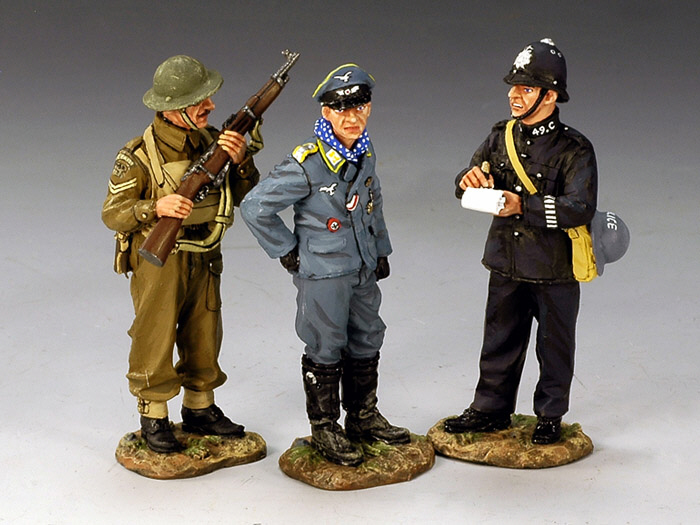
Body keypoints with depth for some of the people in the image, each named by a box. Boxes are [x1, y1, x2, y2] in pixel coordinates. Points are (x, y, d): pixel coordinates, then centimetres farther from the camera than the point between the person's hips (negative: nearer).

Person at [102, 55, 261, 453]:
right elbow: (112, 213, -14)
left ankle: (200, 409, 33)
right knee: (156, 339, 6)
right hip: (159, 260, -5)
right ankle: (154, 417, 22)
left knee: (204, 337, 16)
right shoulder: (140, 156, -19)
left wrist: (241, 160, -18)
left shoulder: (213, 141, -3)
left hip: (205, 259, 5)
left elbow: (245, 196, 1)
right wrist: (156, 207, -30)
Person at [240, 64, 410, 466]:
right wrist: (288, 252, -12)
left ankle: (364, 417, 34)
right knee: (325, 351, 4)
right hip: (323, 274, -7)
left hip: (363, 270, 7)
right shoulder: (307, 164, -21)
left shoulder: (366, 152, 2)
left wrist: (381, 250, 19)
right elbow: (255, 208, -18)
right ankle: (325, 428, 19)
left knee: (366, 343, 17)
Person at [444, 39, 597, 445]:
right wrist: (471, 179, -19)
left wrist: (524, 206, -32)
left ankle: (550, 416, 28)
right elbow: (471, 182, 6)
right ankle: (491, 410, 33)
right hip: (507, 265, 5)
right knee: (500, 341, 17)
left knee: (554, 346, 11)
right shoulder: (502, 136, 3)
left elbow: (580, 209, -24)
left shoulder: (574, 149, -16)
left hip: (555, 272, -5)